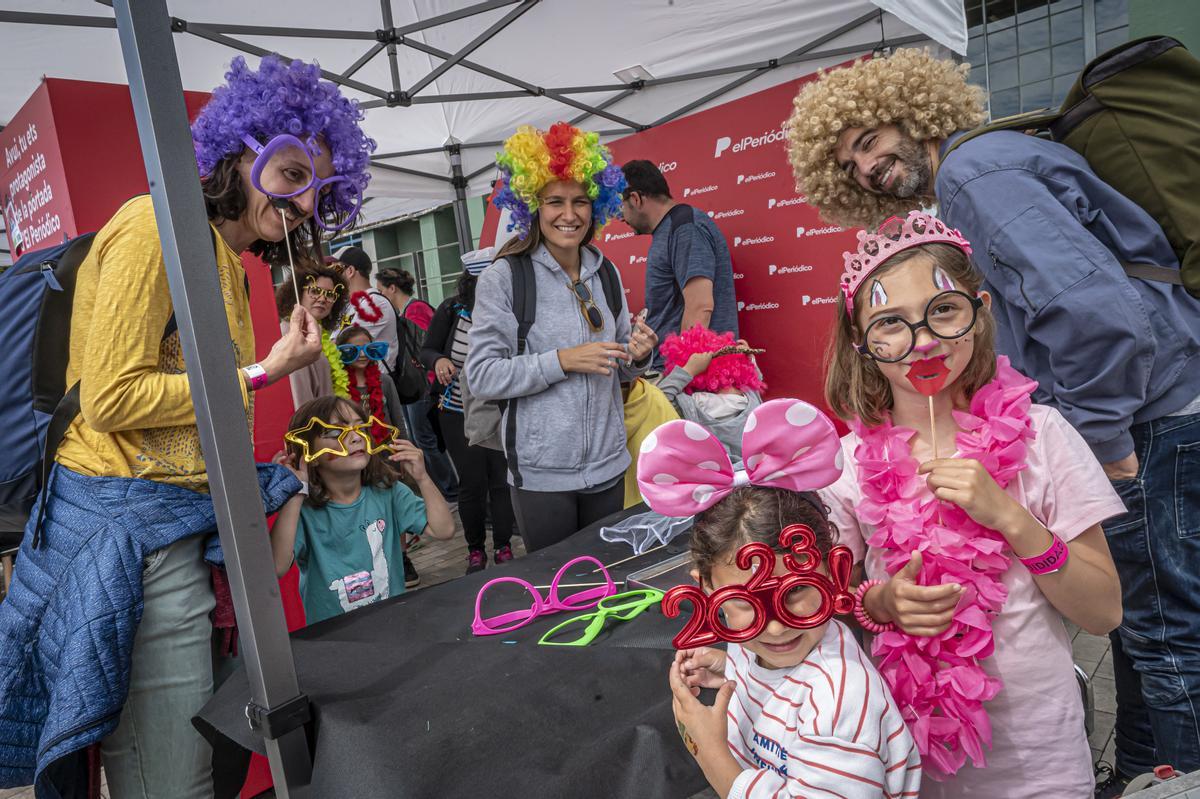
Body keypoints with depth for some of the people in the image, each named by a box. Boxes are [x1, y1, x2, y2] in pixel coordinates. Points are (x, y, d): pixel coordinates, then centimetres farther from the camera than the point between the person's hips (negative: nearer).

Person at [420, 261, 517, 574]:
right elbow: (427, 351, 2)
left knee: (501, 479, 2)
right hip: (458, 414, 1)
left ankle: (503, 548, 21)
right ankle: (475, 550, 24)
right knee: (472, 482, 6)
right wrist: (438, 360, -18)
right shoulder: (452, 309, -10)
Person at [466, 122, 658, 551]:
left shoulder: (606, 273, 6)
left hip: (608, 465, 5)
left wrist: (637, 355, -7)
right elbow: (482, 376, -13)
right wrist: (562, 361, -20)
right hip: (542, 472, -4)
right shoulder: (504, 275, -9)